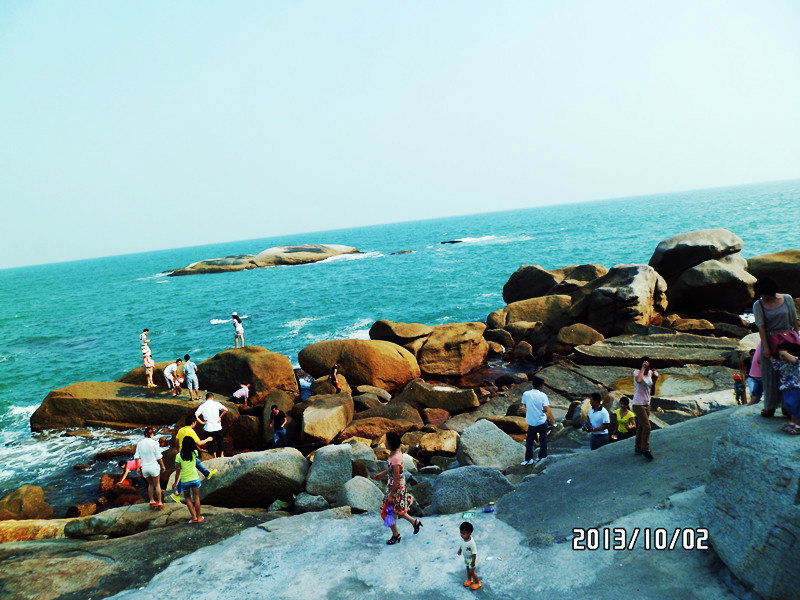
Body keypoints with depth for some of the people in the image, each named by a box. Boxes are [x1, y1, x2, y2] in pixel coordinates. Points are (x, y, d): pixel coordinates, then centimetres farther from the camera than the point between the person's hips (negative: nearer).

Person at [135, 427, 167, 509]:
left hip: (144, 468, 4)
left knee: (150, 484, 22)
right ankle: (160, 503, 13)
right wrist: (162, 466, 3)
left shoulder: (139, 444, 1)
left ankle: (152, 502, 26)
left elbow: (137, 457, 1)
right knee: (157, 484, 10)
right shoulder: (154, 443, -11)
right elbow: (158, 457, -8)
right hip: (154, 467, -3)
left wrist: (138, 468, 9)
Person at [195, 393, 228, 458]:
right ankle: (222, 455, 26)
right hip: (218, 428, 0)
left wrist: (202, 422, -3)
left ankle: (214, 457, 21)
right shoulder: (216, 403, -5)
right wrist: (220, 417, -3)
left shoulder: (202, 406, -3)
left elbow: (196, 416, -12)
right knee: (221, 441, 19)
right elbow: (225, 410, -15)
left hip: (208, 429, 0)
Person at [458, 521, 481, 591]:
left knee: (472, 571, 9)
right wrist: (460, 550, 18)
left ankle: (477, 583, 33)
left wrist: (473, 561, -23)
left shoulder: (471, 543, -39)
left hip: (471, 559, -7)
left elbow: (474, 553, -30)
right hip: (466, 558, 7)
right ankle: (469, 580, 51)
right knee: (468, 569, 26)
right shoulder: (463, 538, -18)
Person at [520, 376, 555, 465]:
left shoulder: (526, 394, -7)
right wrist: (552, 419, -2)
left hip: (531, 422, 1)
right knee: (543, 439, 17)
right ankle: (542, 456, 27)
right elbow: (546, 409, -15)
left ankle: (529, 459, 11)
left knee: (529, 441, 12)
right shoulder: (543, 395, -13)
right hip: (542, 421, -1)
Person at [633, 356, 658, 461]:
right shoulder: (637, 372, -11)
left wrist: (655, 379, 0)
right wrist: (643, 368, -26)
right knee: (647, 427, -11)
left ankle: (638, 449, 24)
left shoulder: (650, 373, 8)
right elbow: (639, 380, -37)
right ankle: (645, 450, -2)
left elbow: (651, 392, 12)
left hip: (647, 404, 7)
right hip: (638, 404, -7)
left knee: (641, 427, 14)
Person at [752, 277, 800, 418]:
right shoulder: (758, 305, -3)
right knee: (770, 374, 4)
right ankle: (770, 406, 14)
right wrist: (766, 347, -11)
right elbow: (761, 327, -7)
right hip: (770, 342, -1)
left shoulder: (787, 299, 0)